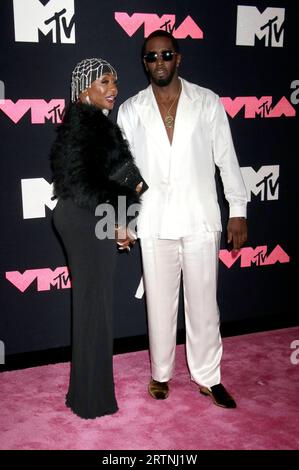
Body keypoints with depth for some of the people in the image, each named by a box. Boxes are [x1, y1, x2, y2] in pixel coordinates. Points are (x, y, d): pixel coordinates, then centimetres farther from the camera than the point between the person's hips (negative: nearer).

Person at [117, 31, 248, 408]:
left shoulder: (207, 102, 1)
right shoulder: (130, 110, 3)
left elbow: (226, 158, 2)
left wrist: (238, 211, 0)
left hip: (200, 220, 0)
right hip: (155, 223, 1)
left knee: (203, 302, 8)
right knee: (160, 303, 11)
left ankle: (207, 376, 24)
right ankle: (161, 373, 29)